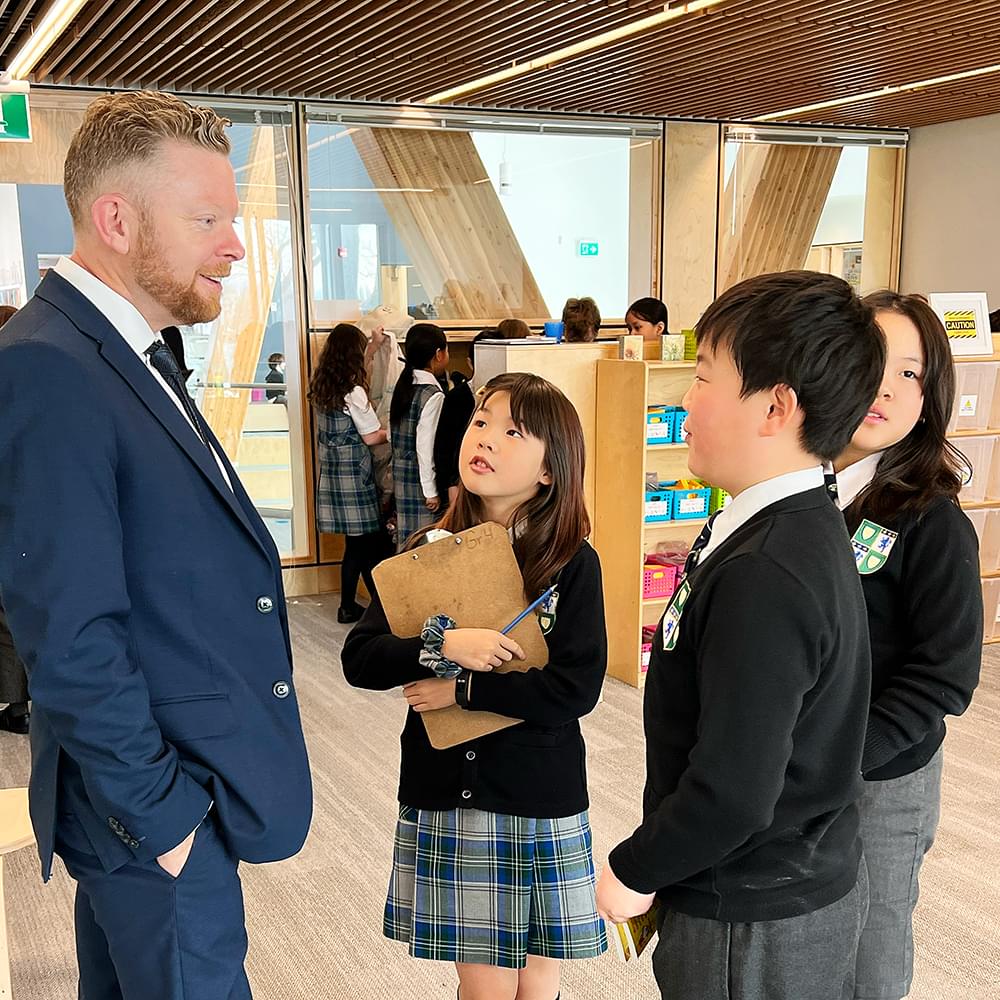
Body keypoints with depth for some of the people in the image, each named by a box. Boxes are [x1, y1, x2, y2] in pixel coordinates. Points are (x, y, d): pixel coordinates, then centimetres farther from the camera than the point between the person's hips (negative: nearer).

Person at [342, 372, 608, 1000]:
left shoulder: (573, 563, -10)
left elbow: (576, 689, -17)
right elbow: (359, 660, -6)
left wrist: (462, 690, -16)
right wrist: (444, 645, -21)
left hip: (541, 802, -1)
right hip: (443, 795, 2)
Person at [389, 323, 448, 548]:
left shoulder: (403, 386, 6)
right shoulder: (433, 395, -17)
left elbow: (392, 434, 12)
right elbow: (426, 446, -19)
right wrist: (431, 492, -15)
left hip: (401, 474, 8)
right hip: (420, 478, -8)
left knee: (407, 541, 14)